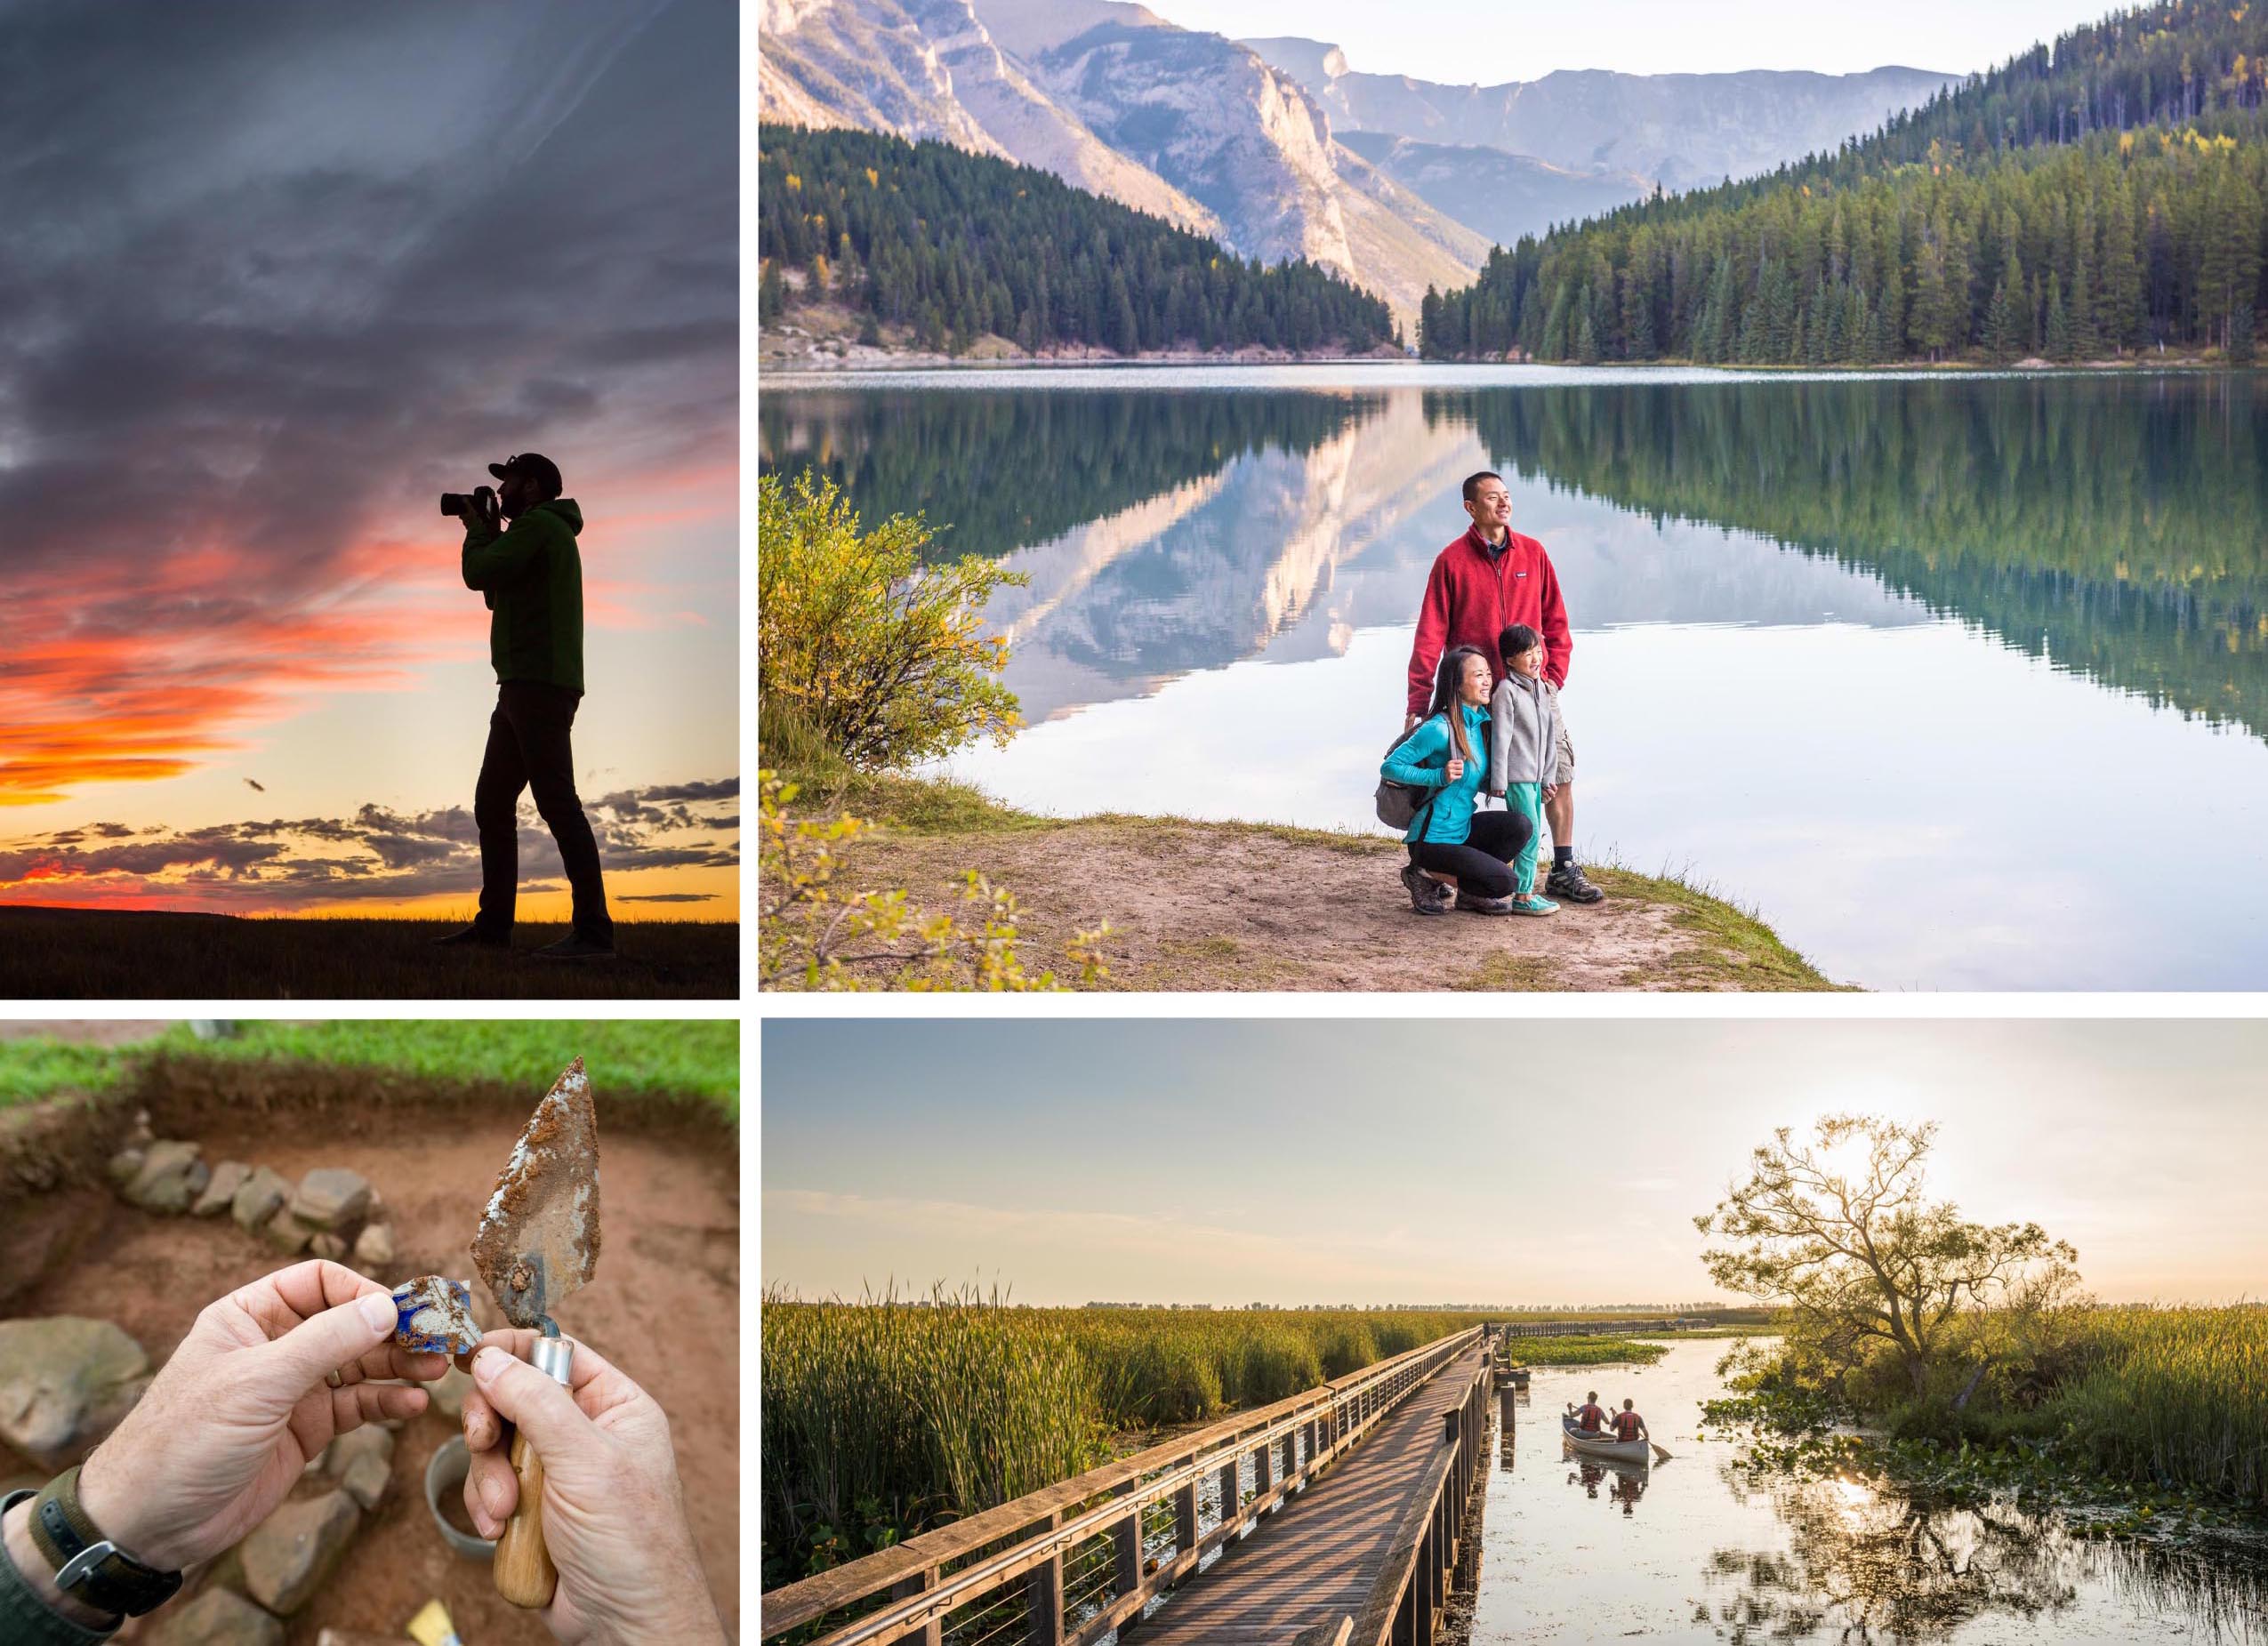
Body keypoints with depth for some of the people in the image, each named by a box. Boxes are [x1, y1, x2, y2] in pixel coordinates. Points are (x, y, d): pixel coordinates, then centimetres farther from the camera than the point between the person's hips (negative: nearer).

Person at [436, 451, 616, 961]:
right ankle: (494, 923, 18)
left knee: (557, 802, -15)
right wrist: (486, 532, 21)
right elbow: (496, 595, 28)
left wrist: (478, 529, 7)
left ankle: (593, 929, -18)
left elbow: (478, 575, -12)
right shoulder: (549, 532, 25)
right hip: (522, 688, 11)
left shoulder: (537, 523, -7)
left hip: (541, 685, -11)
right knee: (491, 804, 14)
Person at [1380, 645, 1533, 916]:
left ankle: (1468, 892, 4)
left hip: (1462, 828, 8)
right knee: (1504, 881, -15)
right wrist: (1439, 776, -26)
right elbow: (1389, 767, -17)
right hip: (1433, 839, -8)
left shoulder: (1481, 724, 6)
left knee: (1519, 824, -14)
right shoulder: (1440, 729, -19)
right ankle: (1425, 877, 4)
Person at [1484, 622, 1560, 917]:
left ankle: (1527, 890, 15)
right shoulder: (1507, 691, -11)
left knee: (1533, 834, 9)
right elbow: (1500, 737, -13)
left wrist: (1549, 777, 16)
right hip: (1516, 776, -8)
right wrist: (1499, 781, -15)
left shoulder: (1542, 690, 13)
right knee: (1529, 833, -10)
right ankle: (1521, 895, -7)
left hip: (1535, 776, 8)